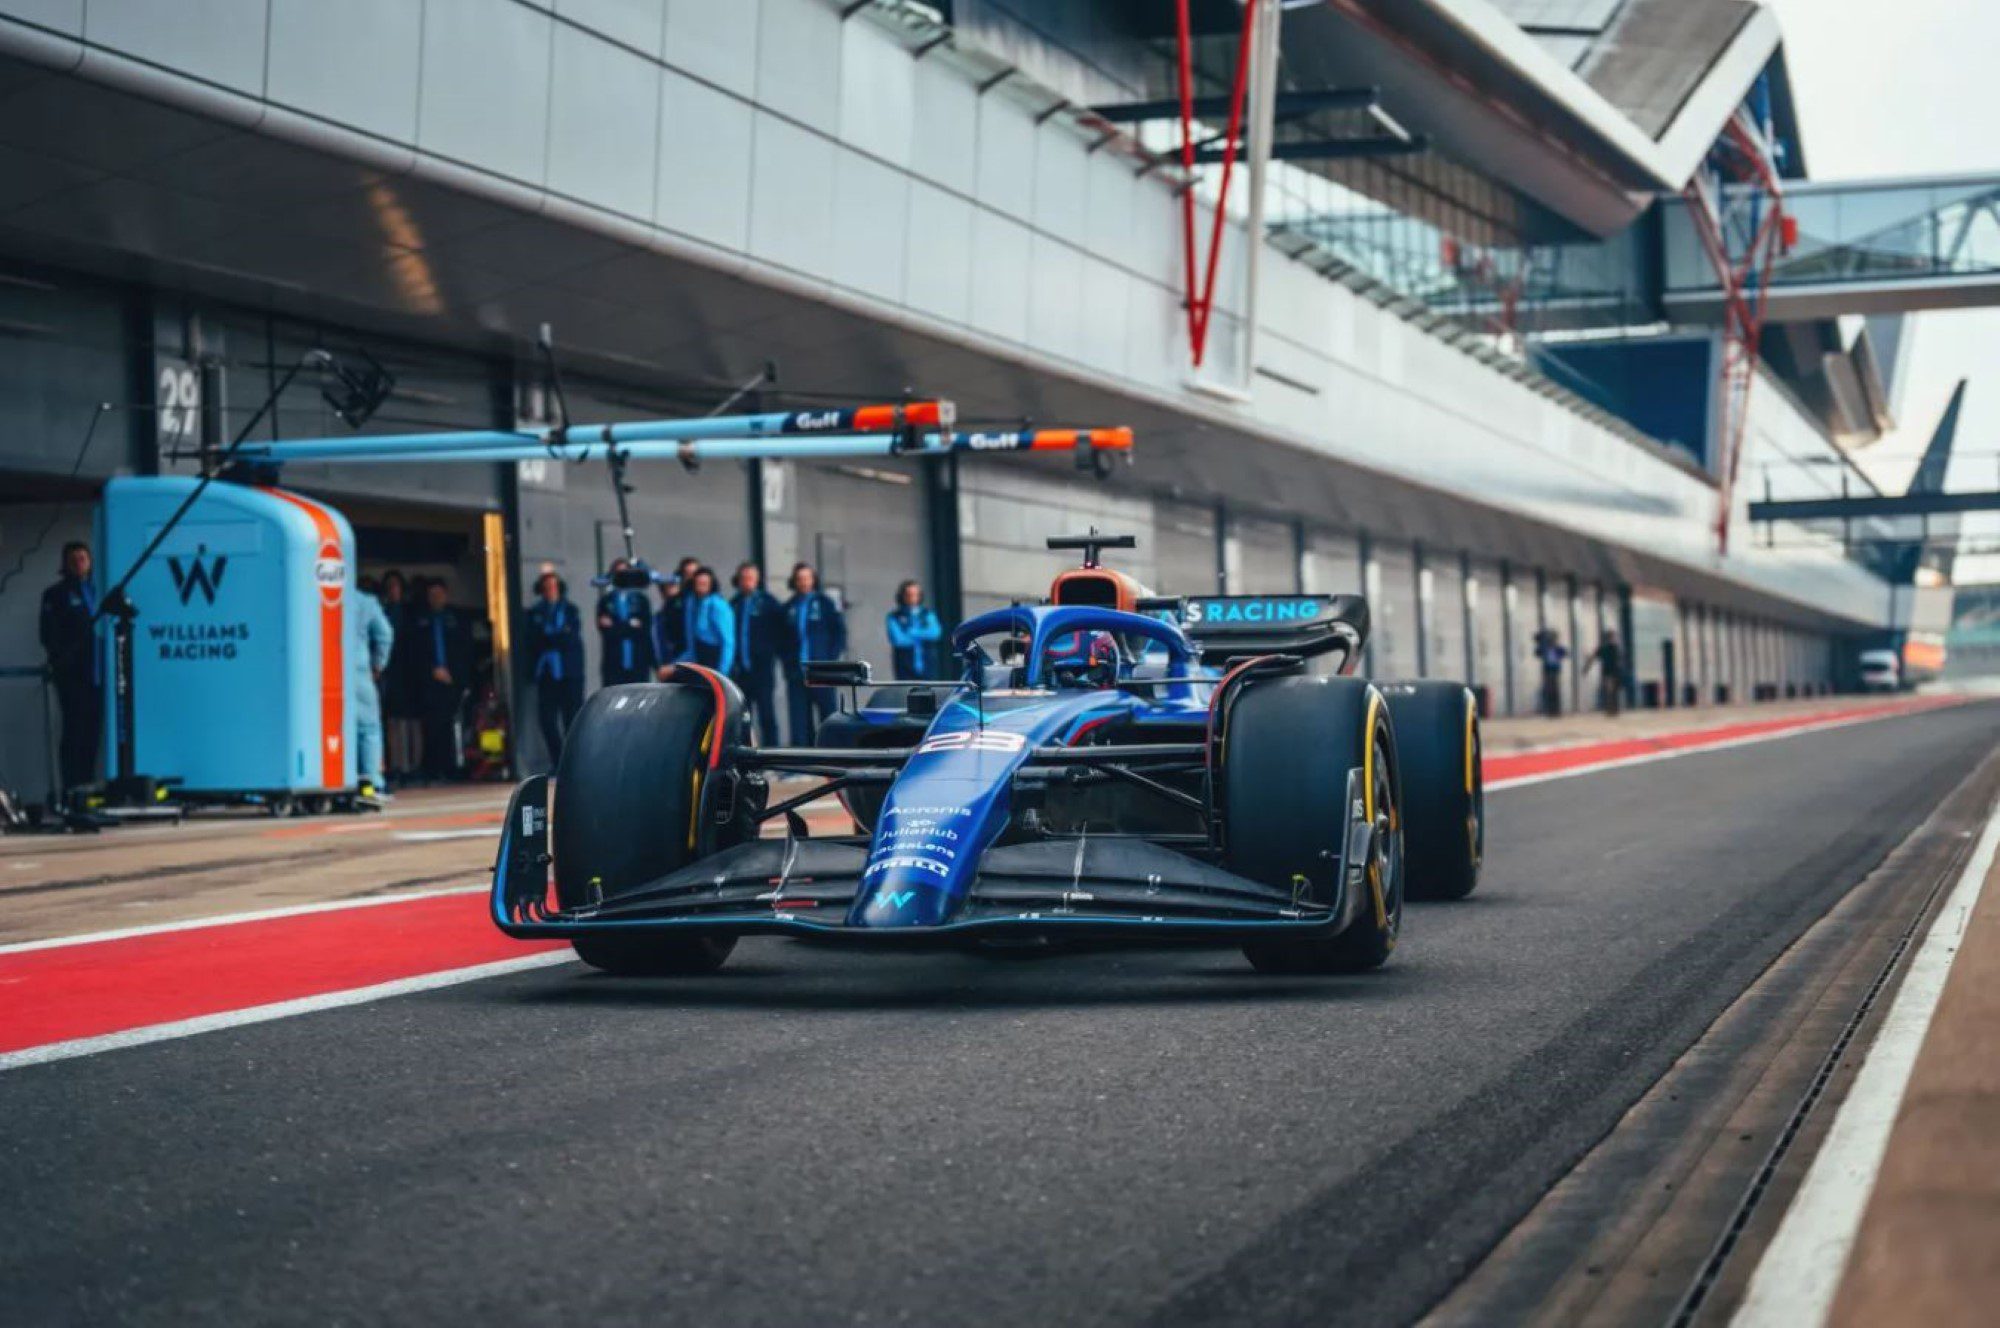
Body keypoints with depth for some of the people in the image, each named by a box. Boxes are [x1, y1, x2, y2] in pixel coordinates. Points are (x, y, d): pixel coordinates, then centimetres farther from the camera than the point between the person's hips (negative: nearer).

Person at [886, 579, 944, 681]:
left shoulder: (927, 613, 11)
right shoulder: (894, 617, 2)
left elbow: (936, 633, -6)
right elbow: (897, 639, -13)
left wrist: (912, 632, -12)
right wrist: (923, 637, -3)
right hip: (905, 668, -3)